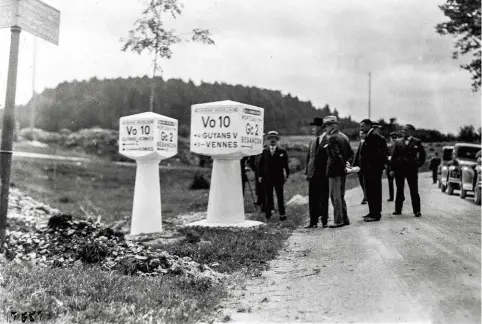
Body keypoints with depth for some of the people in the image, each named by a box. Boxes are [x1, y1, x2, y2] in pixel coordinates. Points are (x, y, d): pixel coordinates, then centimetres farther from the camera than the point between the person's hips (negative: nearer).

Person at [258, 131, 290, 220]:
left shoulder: (282, 152, 0)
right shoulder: (265, 151, 6)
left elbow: (285, 165, 1)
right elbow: (261, 164, 7)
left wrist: (286, 175, -5)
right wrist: (260, 175, 2)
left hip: (278, 178, -2)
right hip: (267, 178, 2)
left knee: (280, 196, 2)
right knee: (268, 197, 7)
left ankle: (282, 214, 7)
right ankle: (268, 213, 14)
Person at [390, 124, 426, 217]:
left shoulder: (417, 142, 2)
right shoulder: (398, 142, 8)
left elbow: (422, 155, 8)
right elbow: (394, 156, 6)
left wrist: (418, 164, -1)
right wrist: (392, 169, 0)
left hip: (412, 169, -2)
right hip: (399, 169, 3)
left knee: (414, 191, -1)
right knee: (399, 190, 8)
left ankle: (417, 211, 2)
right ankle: (398, 209, 14)